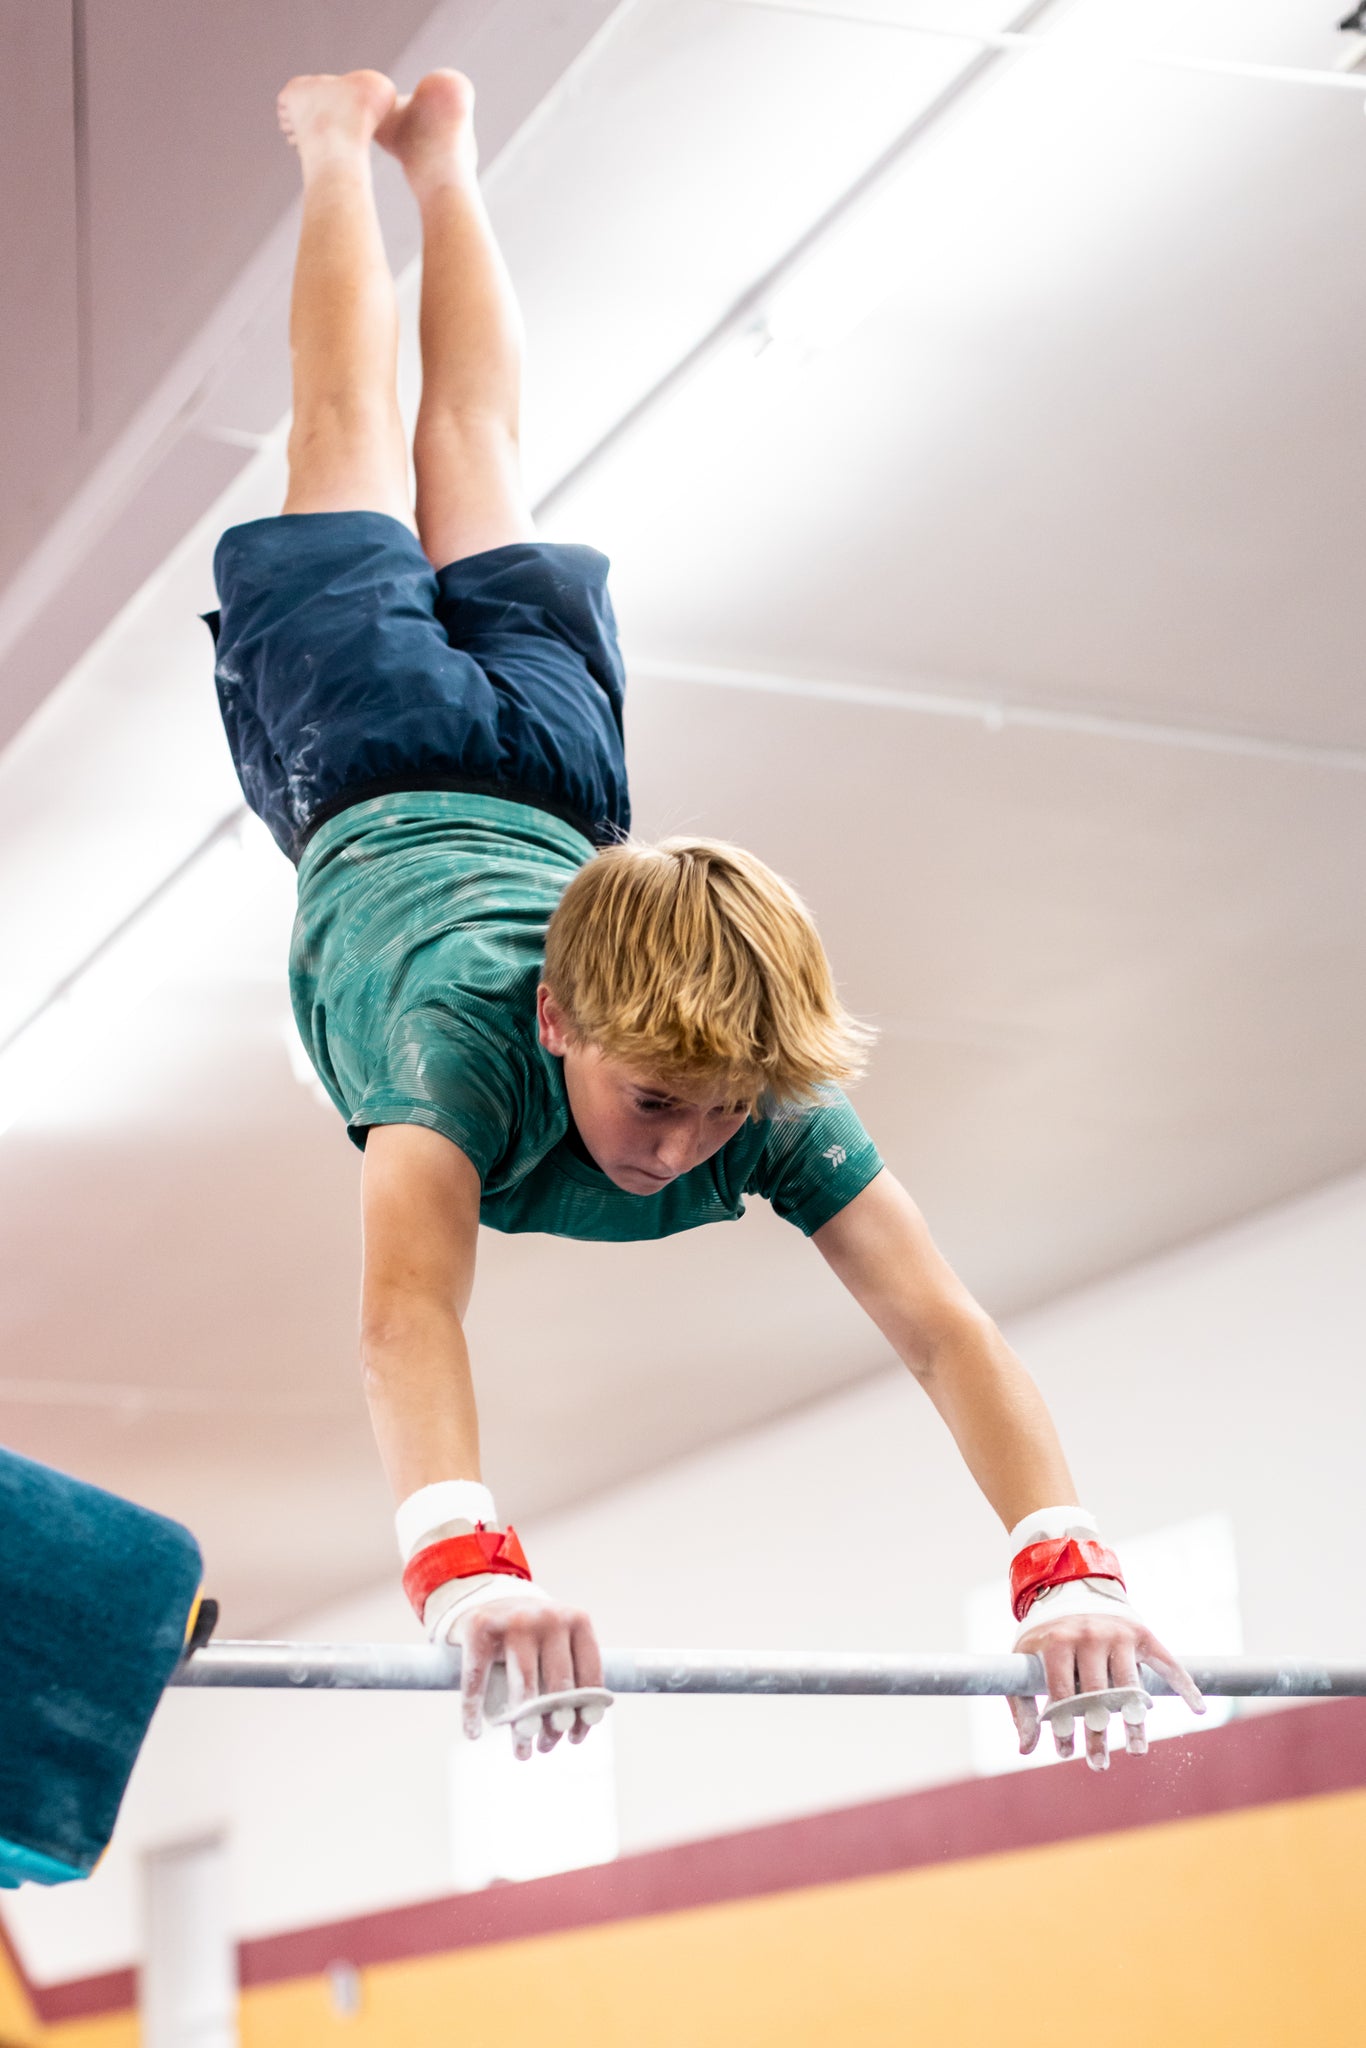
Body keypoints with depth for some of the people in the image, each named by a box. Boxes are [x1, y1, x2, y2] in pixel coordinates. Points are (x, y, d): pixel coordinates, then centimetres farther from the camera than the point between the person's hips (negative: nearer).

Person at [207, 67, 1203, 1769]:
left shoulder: (773, 1096, -41)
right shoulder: (467, 1042, -50)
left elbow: (943, 1327, -48)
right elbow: (407, 1309, -66)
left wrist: (1068, 1573, -63)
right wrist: (466, 1567, -83)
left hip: (548, 787, 2)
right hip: (373, 784, -2)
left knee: (471, 456, 30)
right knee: (350, 450, 27)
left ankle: (441, 158, 53)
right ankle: (343, 144, 49)